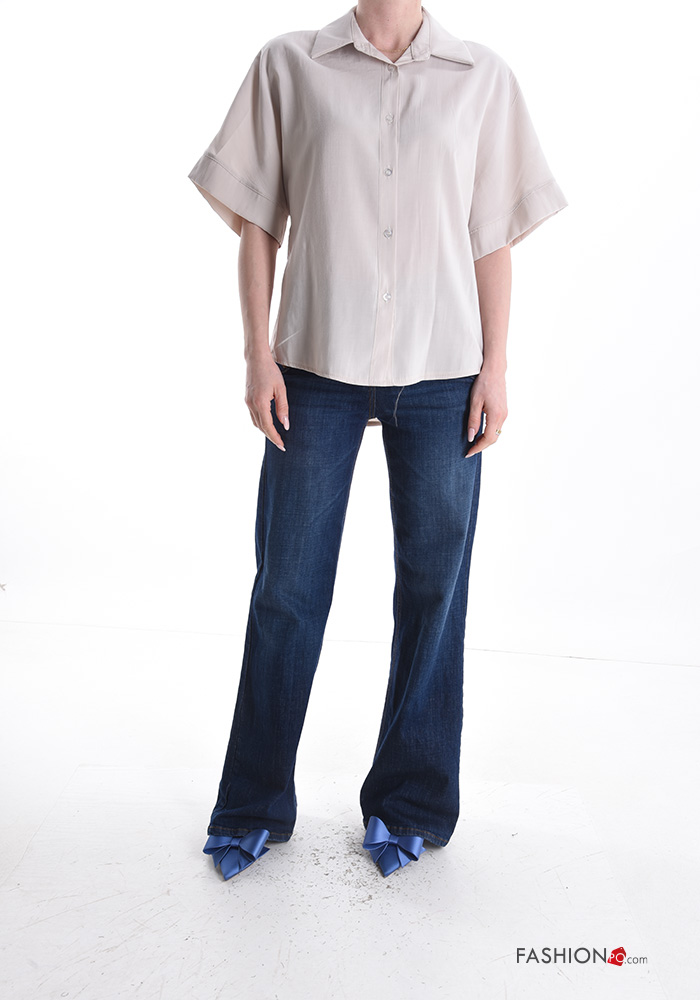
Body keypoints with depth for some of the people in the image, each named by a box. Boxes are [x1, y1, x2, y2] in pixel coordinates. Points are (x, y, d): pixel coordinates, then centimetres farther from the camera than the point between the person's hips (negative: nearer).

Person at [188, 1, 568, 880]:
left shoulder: (483, 78, 12)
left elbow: (494, 239, 10)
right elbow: (257, 223, 7)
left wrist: (494, 367, 2)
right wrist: (258, 354, -2)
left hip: (442, 374, 1)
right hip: (316, 366, 0)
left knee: (433, 585, 5)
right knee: (286, 586, 4)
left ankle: (408, 804, 24)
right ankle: (254, 808, 23)